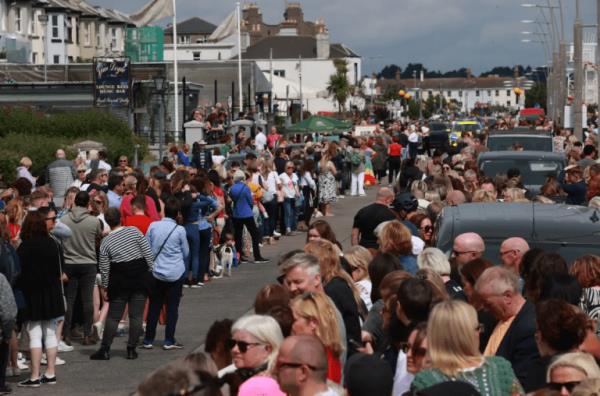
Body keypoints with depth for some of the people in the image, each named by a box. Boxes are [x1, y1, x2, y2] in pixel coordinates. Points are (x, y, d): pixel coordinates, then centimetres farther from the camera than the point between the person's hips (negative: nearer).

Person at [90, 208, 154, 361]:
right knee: (136, 315, 4)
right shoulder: (134, 231, -3)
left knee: (113, 316, 5)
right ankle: (131, 349, 4)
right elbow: (148, 254, -3)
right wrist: (150, 273, 6)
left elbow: (104, 268, -2)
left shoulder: (106, 242, -3)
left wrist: (105, 287, 7)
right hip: (140, 277, 0)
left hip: (119, 280, 0)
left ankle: (105, 350, 5)